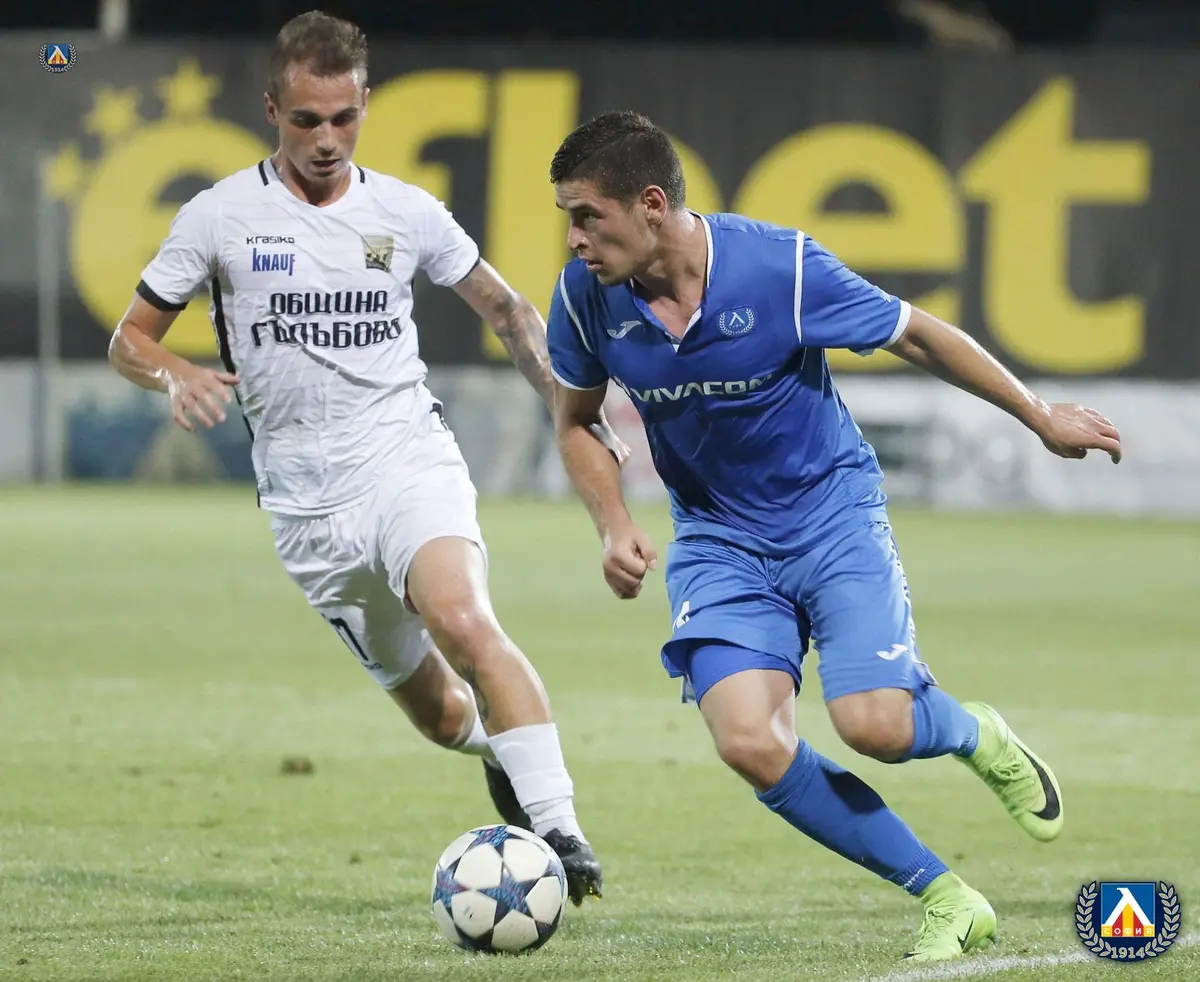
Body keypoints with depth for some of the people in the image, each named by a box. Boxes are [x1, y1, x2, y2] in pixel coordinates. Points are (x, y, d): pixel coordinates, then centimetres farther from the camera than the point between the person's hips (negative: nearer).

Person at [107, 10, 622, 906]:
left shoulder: (407, 213, 3)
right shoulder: (221, 216, 0)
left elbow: (505, 309, 18)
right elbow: (131, 338, 6)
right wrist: (175, 376, -17)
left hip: (411, 463, -1)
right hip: (308, 506, 1)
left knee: (463, 621, -31)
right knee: (437, 712, 6)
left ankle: (559, 829, -32)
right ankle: (500, 750, 42)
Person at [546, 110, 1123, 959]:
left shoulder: (782, 267, -22)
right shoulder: (586, 298, -12)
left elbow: (917, 335, -7)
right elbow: (577, 420, 9)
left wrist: (1041, 417, 1)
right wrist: (615, 526, -7)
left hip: (832, 510, -3)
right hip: (718, 539, 3)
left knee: (874, 724, -22)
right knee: (751, 745, -20)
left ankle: (978, 737, 18)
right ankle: (946, 898, -4)